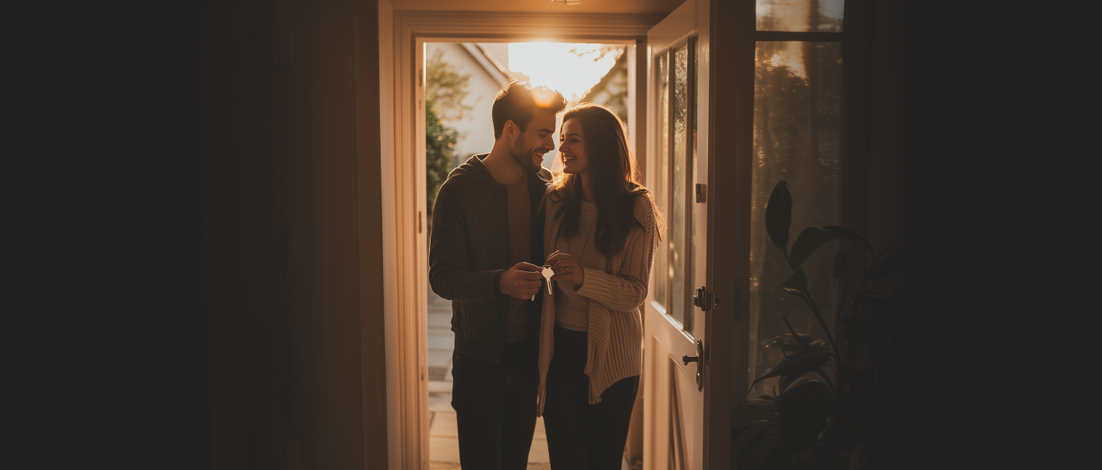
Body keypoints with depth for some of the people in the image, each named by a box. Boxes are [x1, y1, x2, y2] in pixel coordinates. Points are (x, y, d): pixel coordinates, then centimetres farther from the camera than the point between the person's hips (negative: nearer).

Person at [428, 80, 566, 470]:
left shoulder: (545, 187, 4)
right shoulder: (459, 190, -10)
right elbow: (442, 277, -16)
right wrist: (499, 282, -32)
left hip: (529, 351, 4)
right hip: (480, 355, -4)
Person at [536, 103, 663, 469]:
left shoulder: (636, 209, -6)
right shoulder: (555, 201, 2)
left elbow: (636, 291, -10)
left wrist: (584, 278, -24)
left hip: (612, 355, -2)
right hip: (560, 349, 2)